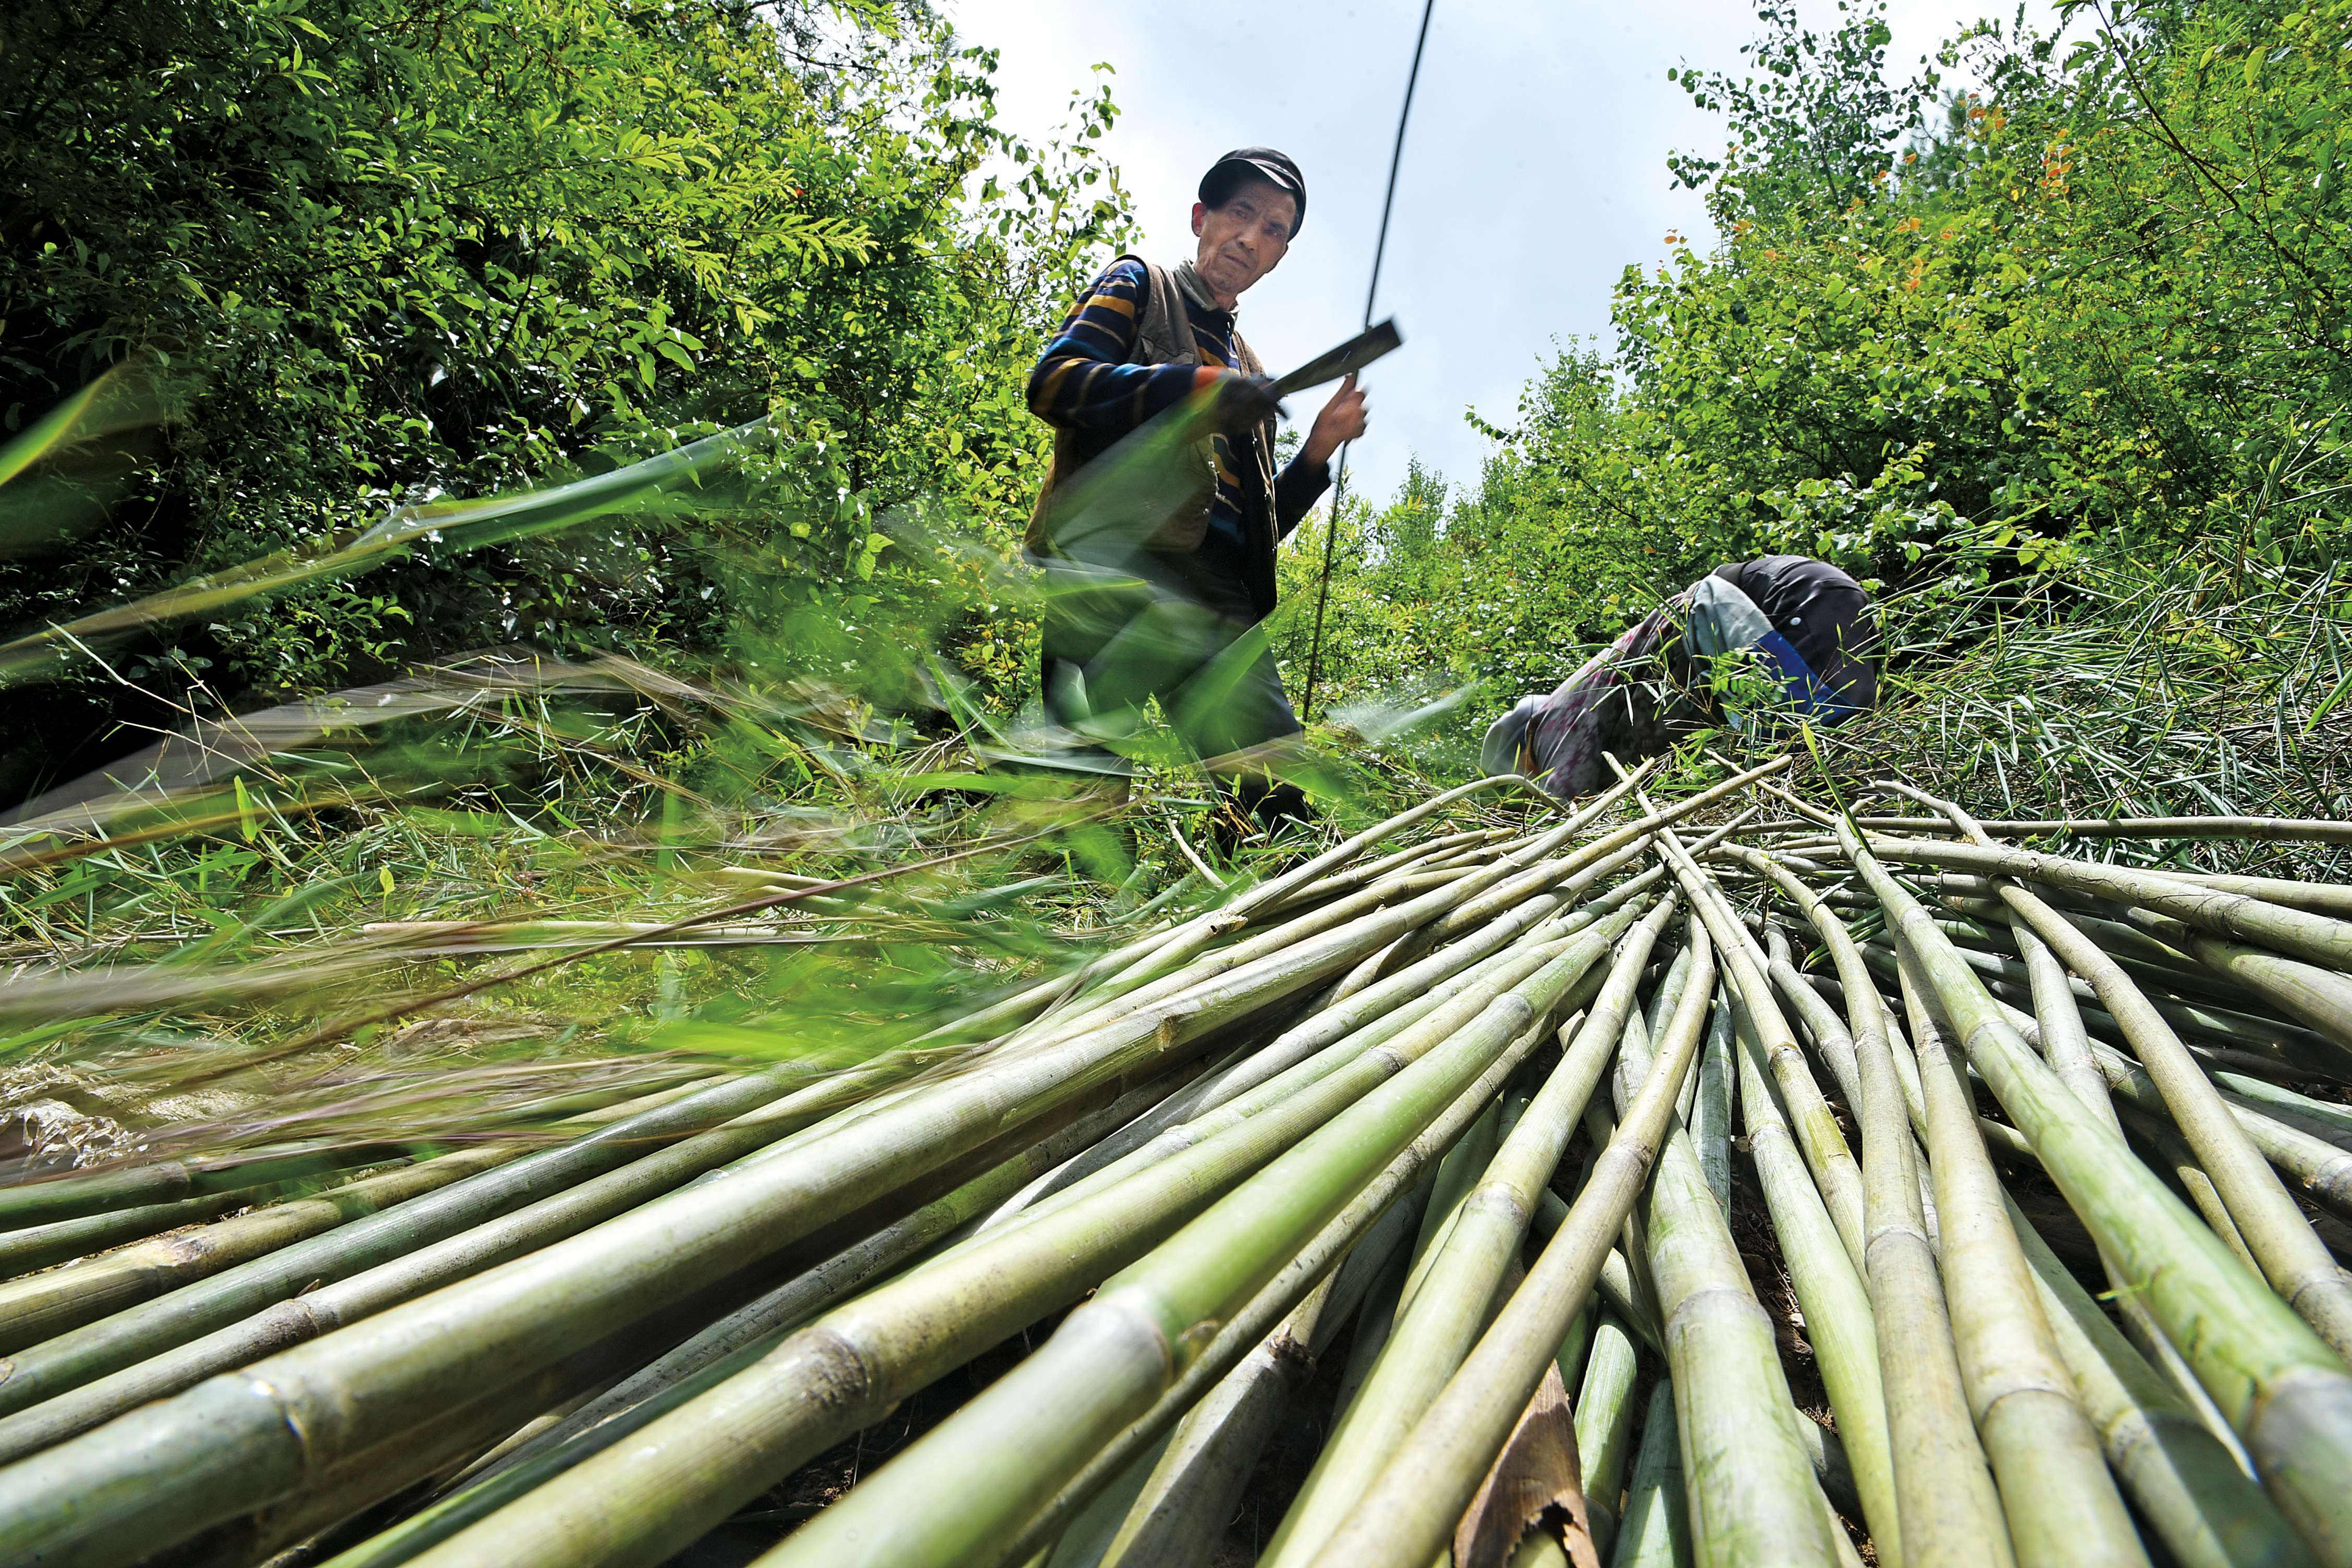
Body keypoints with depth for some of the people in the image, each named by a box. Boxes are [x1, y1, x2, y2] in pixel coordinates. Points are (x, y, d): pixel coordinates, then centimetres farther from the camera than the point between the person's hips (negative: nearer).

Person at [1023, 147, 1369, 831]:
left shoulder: (1248, 371, 36)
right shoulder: (1138, 286, 21)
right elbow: (1054, 382, 0)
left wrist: (1317, 450, 17)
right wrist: (1196, 389, -11)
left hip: (1220, 595, 7)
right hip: (1115, 562, -6)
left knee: (1286, 800, -11)